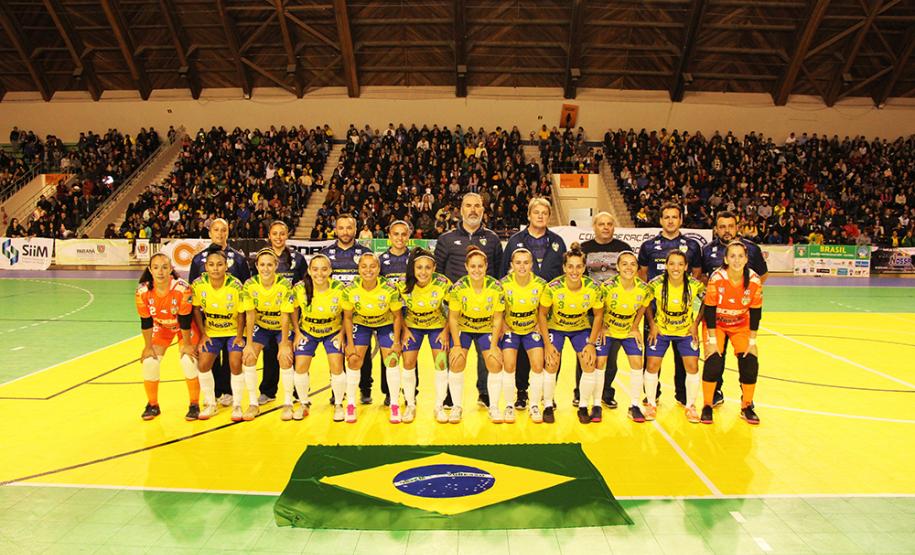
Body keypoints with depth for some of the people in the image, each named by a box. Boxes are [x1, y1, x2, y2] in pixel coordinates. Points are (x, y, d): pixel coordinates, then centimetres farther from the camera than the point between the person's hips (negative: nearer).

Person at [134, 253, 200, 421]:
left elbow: (185, 319, -24)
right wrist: (148, 346, -5)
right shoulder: (142, 291, -25)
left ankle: (194, 405, 5)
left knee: (188, 361, -15)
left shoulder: (182, 288, -34)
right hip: (161, 327, 3)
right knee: (149, 362, -4)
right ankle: (152, 405, 18)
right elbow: (146, 321, -13)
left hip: (185, 327, -3)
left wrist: (187, 344, -15)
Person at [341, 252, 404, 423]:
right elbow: (347, 317, -9)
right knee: (353, 360, -9)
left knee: (391, 360, -10)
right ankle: (350, 404, 11)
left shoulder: (389, 290, -29)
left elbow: (397, 316, -13)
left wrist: (396, 342, -11)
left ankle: (394, 405, 8)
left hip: (385, 324, -1)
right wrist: (350, 343, -10)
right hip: (360, 324, 1)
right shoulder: (350, 290, -25)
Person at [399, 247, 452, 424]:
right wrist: (405, 330, -10)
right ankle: (410, 406, 15)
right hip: (413, 325, 1)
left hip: (437, 325, -1)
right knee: (408, 363, -4)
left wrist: (446, 331, -12)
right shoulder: (403, 285, -23)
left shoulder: (443, 284, -27)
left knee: (441, 363, -6)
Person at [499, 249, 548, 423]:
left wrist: (539, 326, -6)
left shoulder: (541, 284, -15)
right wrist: (505, 328, -12)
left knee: (538, 366, -8)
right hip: (510, 329, -1)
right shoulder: (504, 284, -18)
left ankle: (534, 406, 11)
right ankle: (509, 406, 7)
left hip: (532, 329, 1)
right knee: (509, 365, -12)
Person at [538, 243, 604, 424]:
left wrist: (591, 343, -10)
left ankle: (583, 407, 13)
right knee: (551, 366, -11)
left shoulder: (593, 288, -24)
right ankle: (548, 407, 9)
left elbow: (598, 315, -6)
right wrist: (547, 344, -15)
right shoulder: (552, 288, -28)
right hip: (555, 327, -1)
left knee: (590, 365, -8)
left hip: (581, 328, 2)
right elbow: (542, 314, -14)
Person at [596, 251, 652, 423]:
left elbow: (642, 308, 4)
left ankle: (634, 406, 10)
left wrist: (635, 327, -1)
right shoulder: (607, 287, -26)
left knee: (637, 363, -5)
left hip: (629, 331, 3)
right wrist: (601, 328, -12)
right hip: (607, 330, -2)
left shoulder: (644, 289, -17)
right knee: (600, 362, -9)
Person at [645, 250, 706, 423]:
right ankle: (651, 404, 17)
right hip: (660, 330, 0)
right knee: (652, 366, -4)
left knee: (692, 366, -4)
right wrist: (652, 324, -7)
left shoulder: (695, 285, -20)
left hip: (686, 331, 1)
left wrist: (696, 323, -5)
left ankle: (690, 406, 18)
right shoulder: (656, 284, -21)